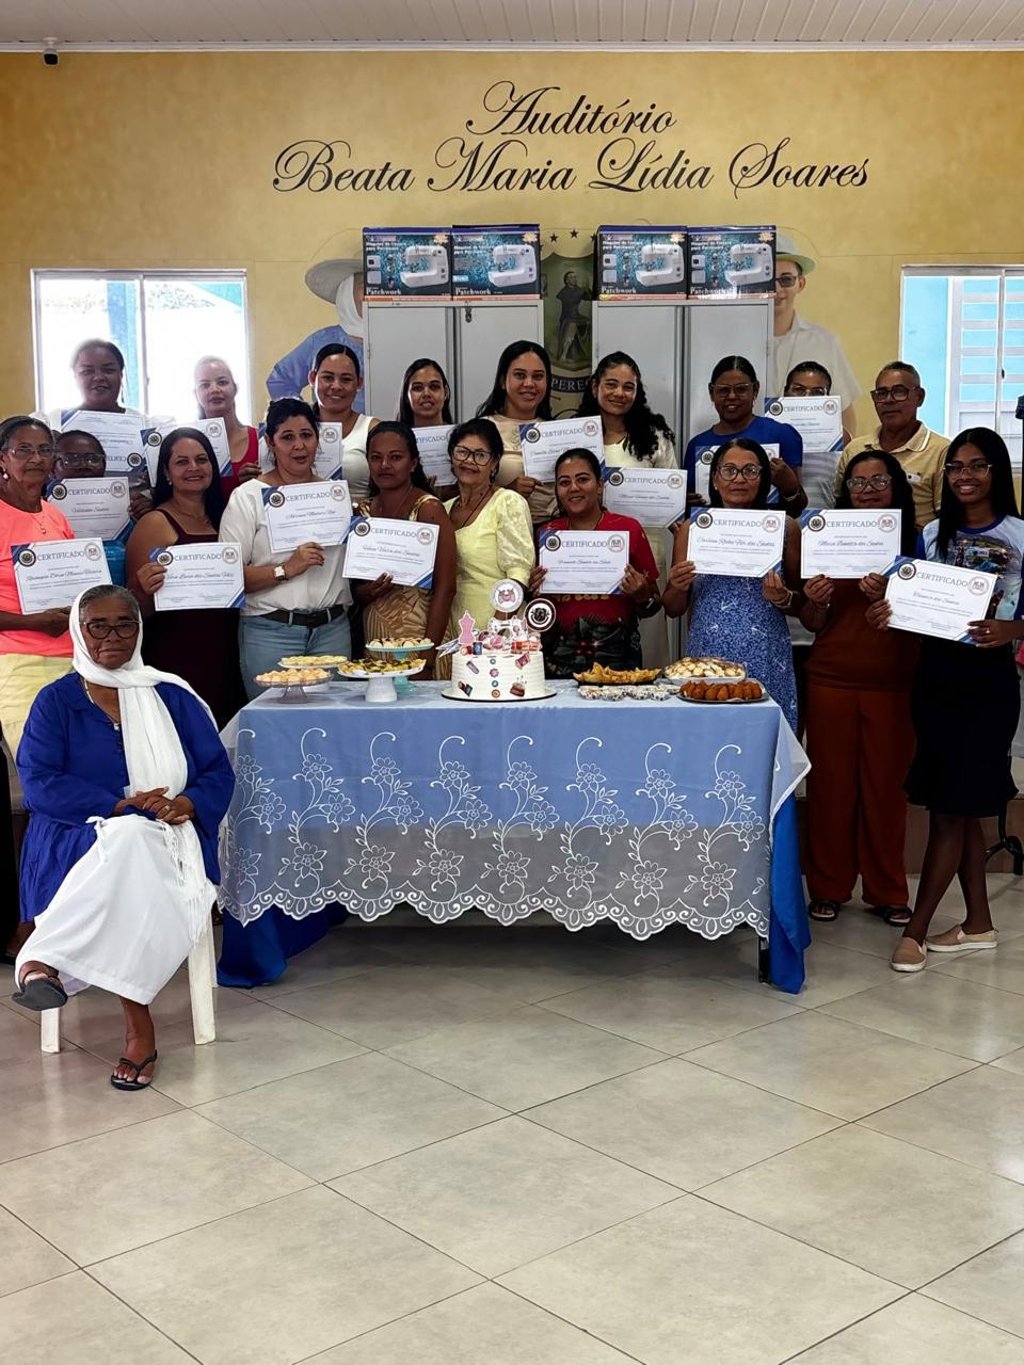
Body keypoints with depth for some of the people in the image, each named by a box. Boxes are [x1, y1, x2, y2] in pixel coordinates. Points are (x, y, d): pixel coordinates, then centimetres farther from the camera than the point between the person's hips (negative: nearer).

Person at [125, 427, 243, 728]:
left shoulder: (221, 518, 13)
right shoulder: (155, 524, -5)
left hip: (223, 657, 6)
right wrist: (146, 591, -27)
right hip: (176, 662, -6)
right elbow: (137, 610, -7)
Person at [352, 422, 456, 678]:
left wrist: (428, 658, -19)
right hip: (373, 638, 5)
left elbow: (445, 588, -13)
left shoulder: (428, 509, -8)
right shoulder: (363, 512, 9)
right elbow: (354, 589, 15)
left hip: (419, 639, -5)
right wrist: (369, 592, -9)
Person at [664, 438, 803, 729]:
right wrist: (678, 587, -8)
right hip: (708, 658, 1)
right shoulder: (692, 529, 7)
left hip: (766, 661, 0)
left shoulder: (784, 527, 4)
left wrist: (783, 598, -10)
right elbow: (673, 609, 12)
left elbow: (802, 604, 10)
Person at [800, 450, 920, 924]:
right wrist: (814, 602, -13)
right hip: (831, 680, 1)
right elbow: (814, 624, 9)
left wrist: (889, 596, -20)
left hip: (892, 684, -1)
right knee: (830, 782, 3)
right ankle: (828, 887, 16)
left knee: (886, 784, 4)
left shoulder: (914, 542, 3)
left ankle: (886, 891, 18)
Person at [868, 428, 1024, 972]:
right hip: (935, 674, 5)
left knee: (951, 808, -2)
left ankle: (915, 929, 4)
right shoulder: (933, 534, 9)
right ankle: (978, 923, 23)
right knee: (959, 808, 11)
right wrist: (886, 611, -9)